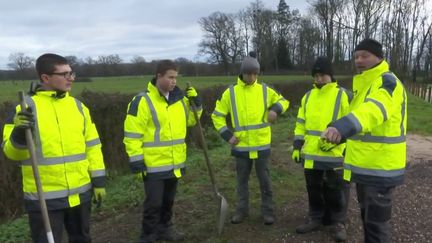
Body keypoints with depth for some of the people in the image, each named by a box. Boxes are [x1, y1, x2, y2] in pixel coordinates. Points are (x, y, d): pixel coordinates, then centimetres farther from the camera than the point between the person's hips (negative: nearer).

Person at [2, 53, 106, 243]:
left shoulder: (78, 106, 5)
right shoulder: (26, 108, -8)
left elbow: (92, 145, 8)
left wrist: (98, 180, 6)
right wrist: (19, 134, -26)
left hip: (80, 193, 4)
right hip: (44, 197, -4)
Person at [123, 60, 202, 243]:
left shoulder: (179, 99, 6)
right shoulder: (142, 101, -15)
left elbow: (190, 120, 19)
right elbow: (132, 135, -15)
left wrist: (196, 104, 2)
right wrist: (136, 162, -16)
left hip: (175, 163, 6)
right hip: (153, 165, -6)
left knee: (168, 201, 21)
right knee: (154, 204, 2)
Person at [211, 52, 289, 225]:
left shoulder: (265, 90, -1)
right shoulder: (230, 92, -3)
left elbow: (283, 101, 13)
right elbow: (217, 116, 3)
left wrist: (275, 109, -10)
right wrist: (227, 135, -6)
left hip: (262, 145, 0)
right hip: (241, 146, 1)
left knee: (264, 180, 9)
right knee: (242, 179, 14)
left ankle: (267, 211, 24)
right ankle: (242, 210, 29)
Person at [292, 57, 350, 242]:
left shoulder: (342, 95, -4)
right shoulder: (308, 96, 11)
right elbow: (301, 124, 14)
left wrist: (348, 150, -11)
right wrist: (297, 146, 9)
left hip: (334, 155, -5)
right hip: (310, 153, 5)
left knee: (335, 191, 7)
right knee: (314, 189, 15)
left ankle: (338, 223, 23)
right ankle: (315, 218, 30)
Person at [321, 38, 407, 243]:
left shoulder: (387, 82, -18)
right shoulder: (365, 84, 14)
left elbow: (375, 108, -40)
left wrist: (343, 125, -58)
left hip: (380, 168, -9)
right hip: (365, 165, 9)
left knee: (376, 222, 0)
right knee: (367, 216, 22)